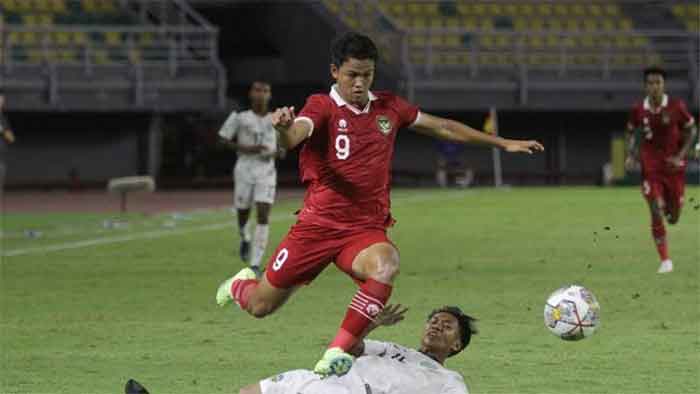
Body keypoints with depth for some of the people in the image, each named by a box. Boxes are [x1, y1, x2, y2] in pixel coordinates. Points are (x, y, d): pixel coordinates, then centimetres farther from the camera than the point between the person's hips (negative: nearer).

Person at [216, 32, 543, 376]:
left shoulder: (388, 107, 7)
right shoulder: (323, 107, -7)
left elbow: (443, 127, 20)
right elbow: (294, 137, -29)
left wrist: (503, 143, 22)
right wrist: (283, 128, -55)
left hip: (367, 229, 2)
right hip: (319, 223, -2)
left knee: (385, 266, -35)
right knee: (262, 306, 6)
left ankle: (338, 352, -31)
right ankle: (240, 285, 46)